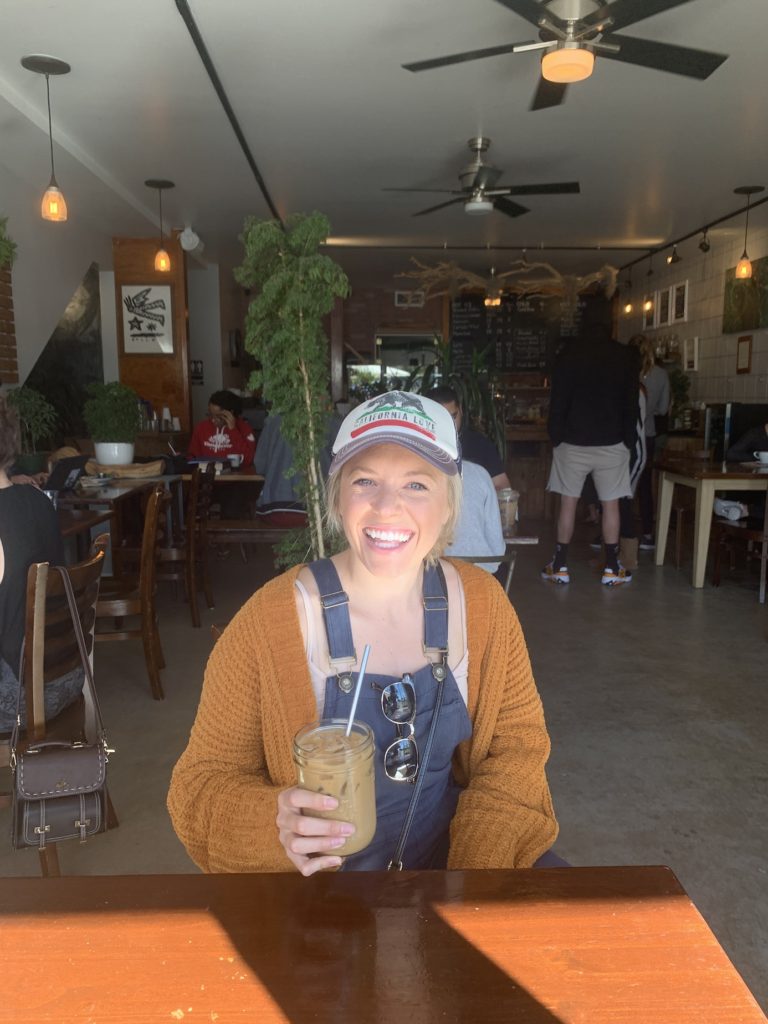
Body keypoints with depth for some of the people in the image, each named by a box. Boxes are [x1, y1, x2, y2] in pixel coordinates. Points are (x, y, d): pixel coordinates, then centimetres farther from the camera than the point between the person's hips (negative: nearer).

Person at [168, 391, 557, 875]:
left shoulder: (483, 604, -7)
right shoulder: (269, 621, -16)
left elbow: (518, 741, 1)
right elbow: (204, 780, -9)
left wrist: (479, 859, -13)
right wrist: (275, 826, -29)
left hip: (450, 853, 0)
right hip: (317, 880, 0)